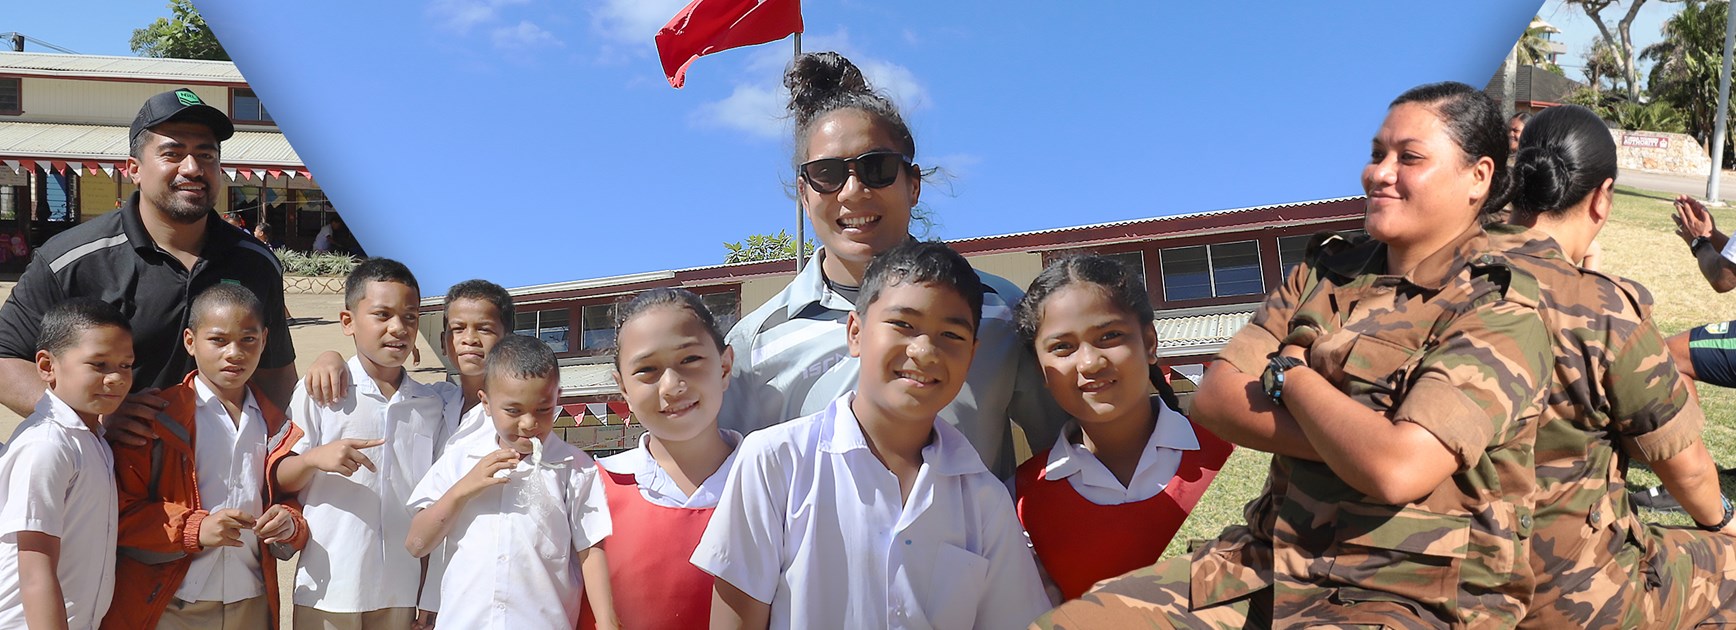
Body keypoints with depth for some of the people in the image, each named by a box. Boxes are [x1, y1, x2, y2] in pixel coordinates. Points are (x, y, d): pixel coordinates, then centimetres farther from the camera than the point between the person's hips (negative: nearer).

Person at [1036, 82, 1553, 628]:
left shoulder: (1500, 316, -9)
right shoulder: (1324, 274, 10)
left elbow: (1397, 469, -24)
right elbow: (1214, 398, 1)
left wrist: (1290, 375, -7)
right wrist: (1352, 443, -12)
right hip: (1267, 562, 5)